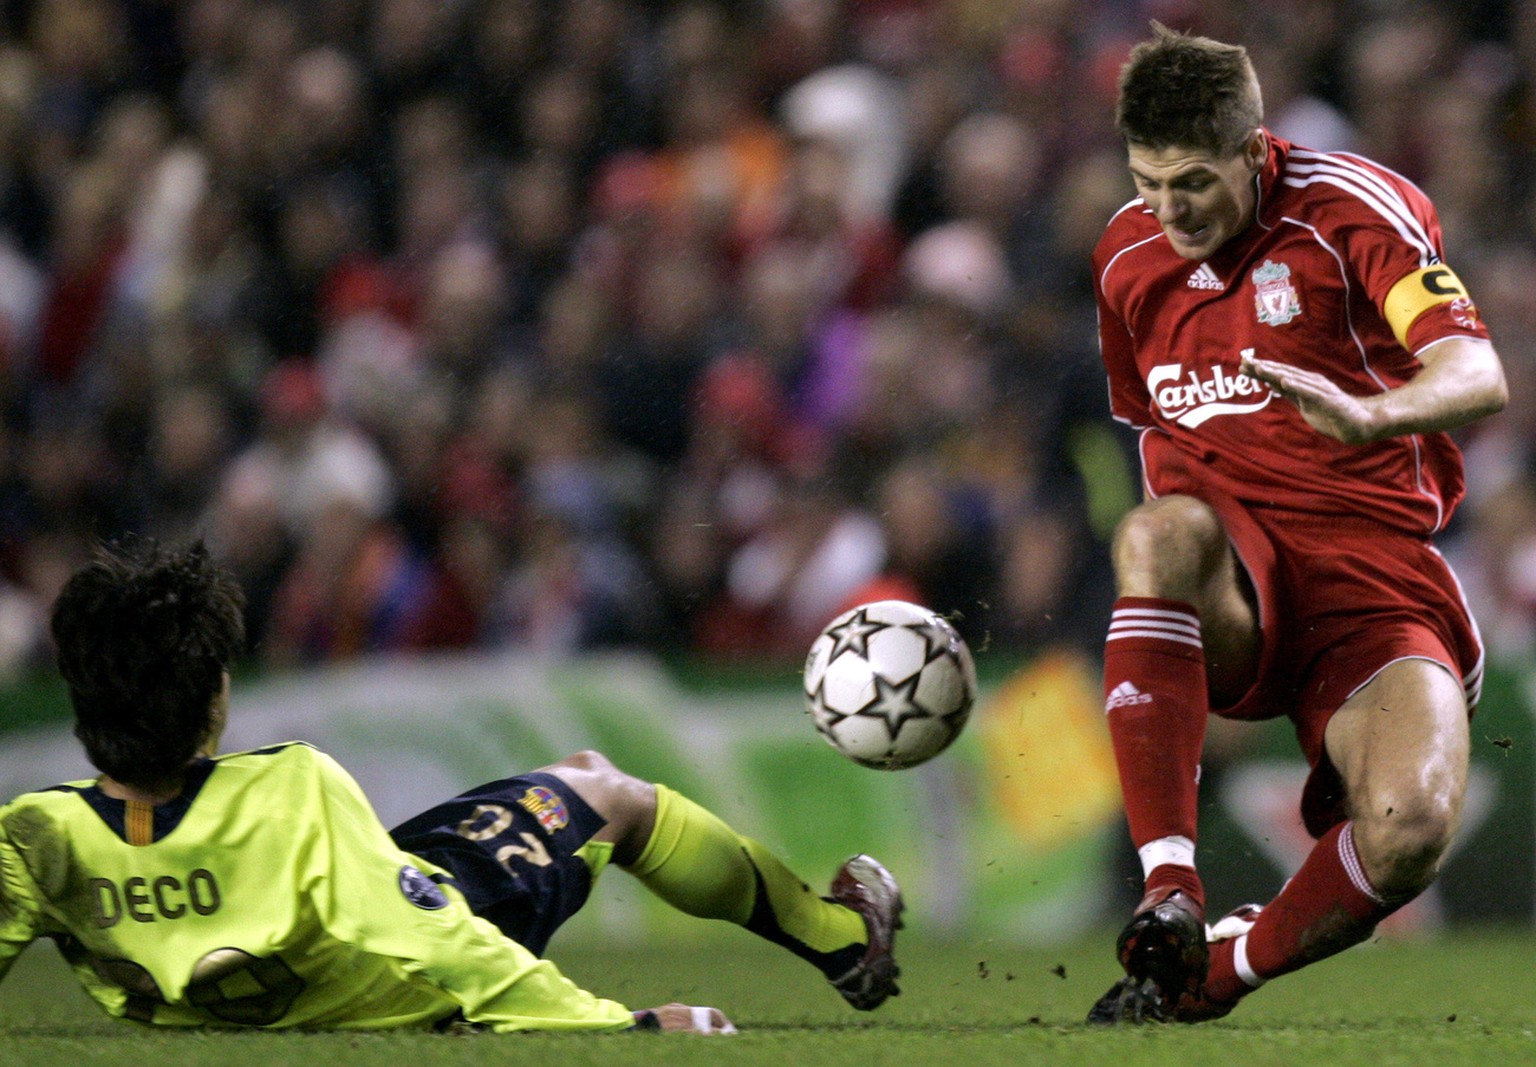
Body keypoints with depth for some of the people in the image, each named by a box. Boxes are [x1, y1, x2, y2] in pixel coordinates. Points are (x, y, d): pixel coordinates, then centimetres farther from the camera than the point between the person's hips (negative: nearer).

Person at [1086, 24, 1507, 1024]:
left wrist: (1366, 414, -41)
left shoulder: (1357, 209, -7)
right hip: (1226, 587, 3)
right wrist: (1179, 548, 12)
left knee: (1411, 830, -30)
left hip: (1376, 562, -3)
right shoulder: (1127, 257, 11)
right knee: (1156, 533, -37)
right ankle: (1169, 895, -40)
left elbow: (1479, 376, -20)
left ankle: (1222, 972, -1)